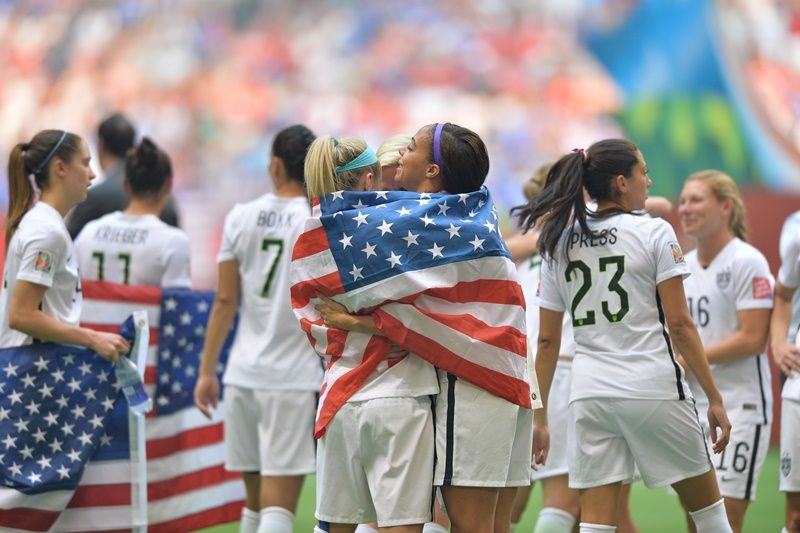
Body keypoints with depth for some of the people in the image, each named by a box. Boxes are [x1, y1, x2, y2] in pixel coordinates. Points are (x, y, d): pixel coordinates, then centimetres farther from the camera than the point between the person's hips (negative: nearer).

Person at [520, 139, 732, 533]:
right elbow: (679, 324, -8)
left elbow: (547, 341, 9)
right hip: (654, 389, -4)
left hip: (590, 393, 4)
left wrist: (539, 415, 15)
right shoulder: (654, 234, -4)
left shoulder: (559, 244, 9)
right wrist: (714, 398, -3)